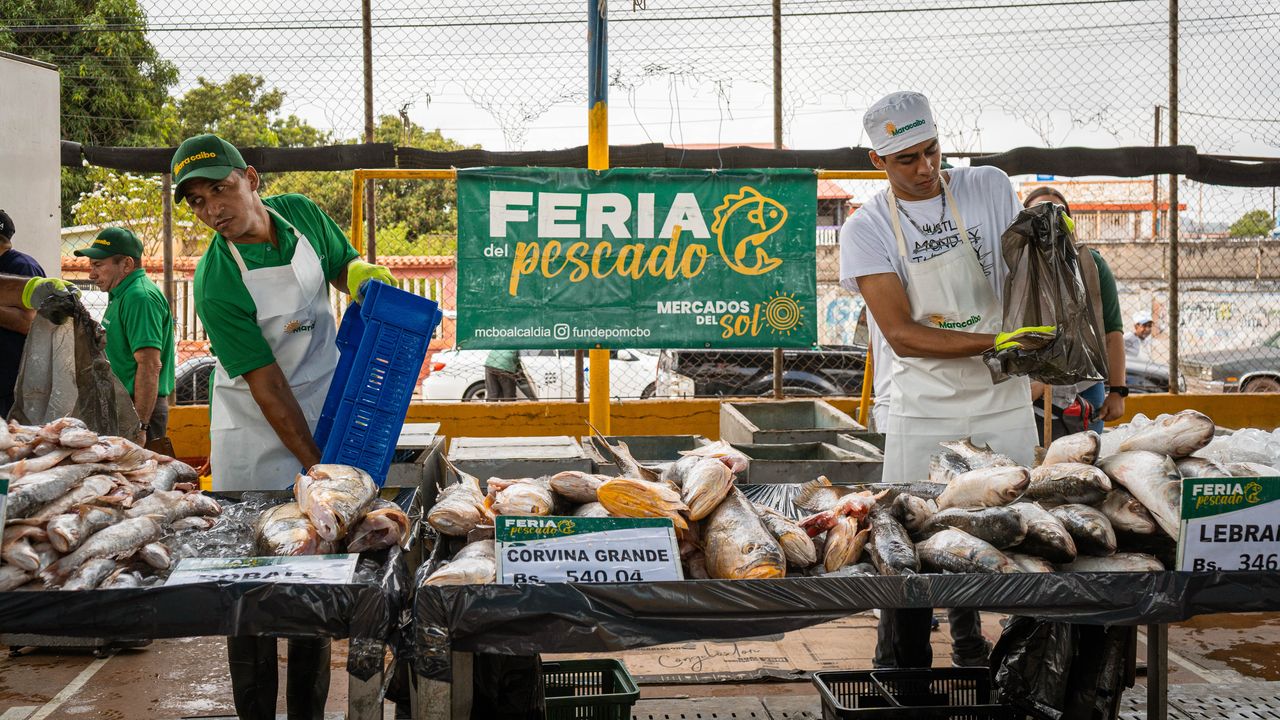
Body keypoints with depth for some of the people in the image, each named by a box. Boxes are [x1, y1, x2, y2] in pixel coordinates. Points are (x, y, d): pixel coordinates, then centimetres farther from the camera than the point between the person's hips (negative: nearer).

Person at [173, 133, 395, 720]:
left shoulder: (301, 213, -5)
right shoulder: (215, 284, -20)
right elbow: (266, 384, -21)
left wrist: (363, 276, -10)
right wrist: (315, 468, -22)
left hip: (322, 420, 5)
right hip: (255, 442, -4)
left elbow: (344, 265, 14)